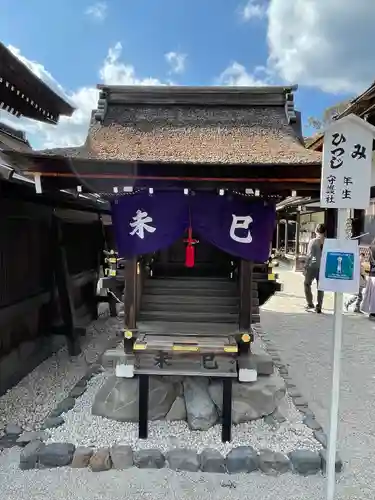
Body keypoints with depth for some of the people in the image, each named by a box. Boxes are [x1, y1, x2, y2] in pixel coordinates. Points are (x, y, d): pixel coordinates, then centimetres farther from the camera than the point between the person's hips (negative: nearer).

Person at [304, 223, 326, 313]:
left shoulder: (313, 241, -9)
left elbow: (309, 255, -12)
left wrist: (306, 267, -6)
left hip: (313, 266, -3)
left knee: (307, 284, 15)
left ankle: (310, 303, 9)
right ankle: (319, 307, 13)